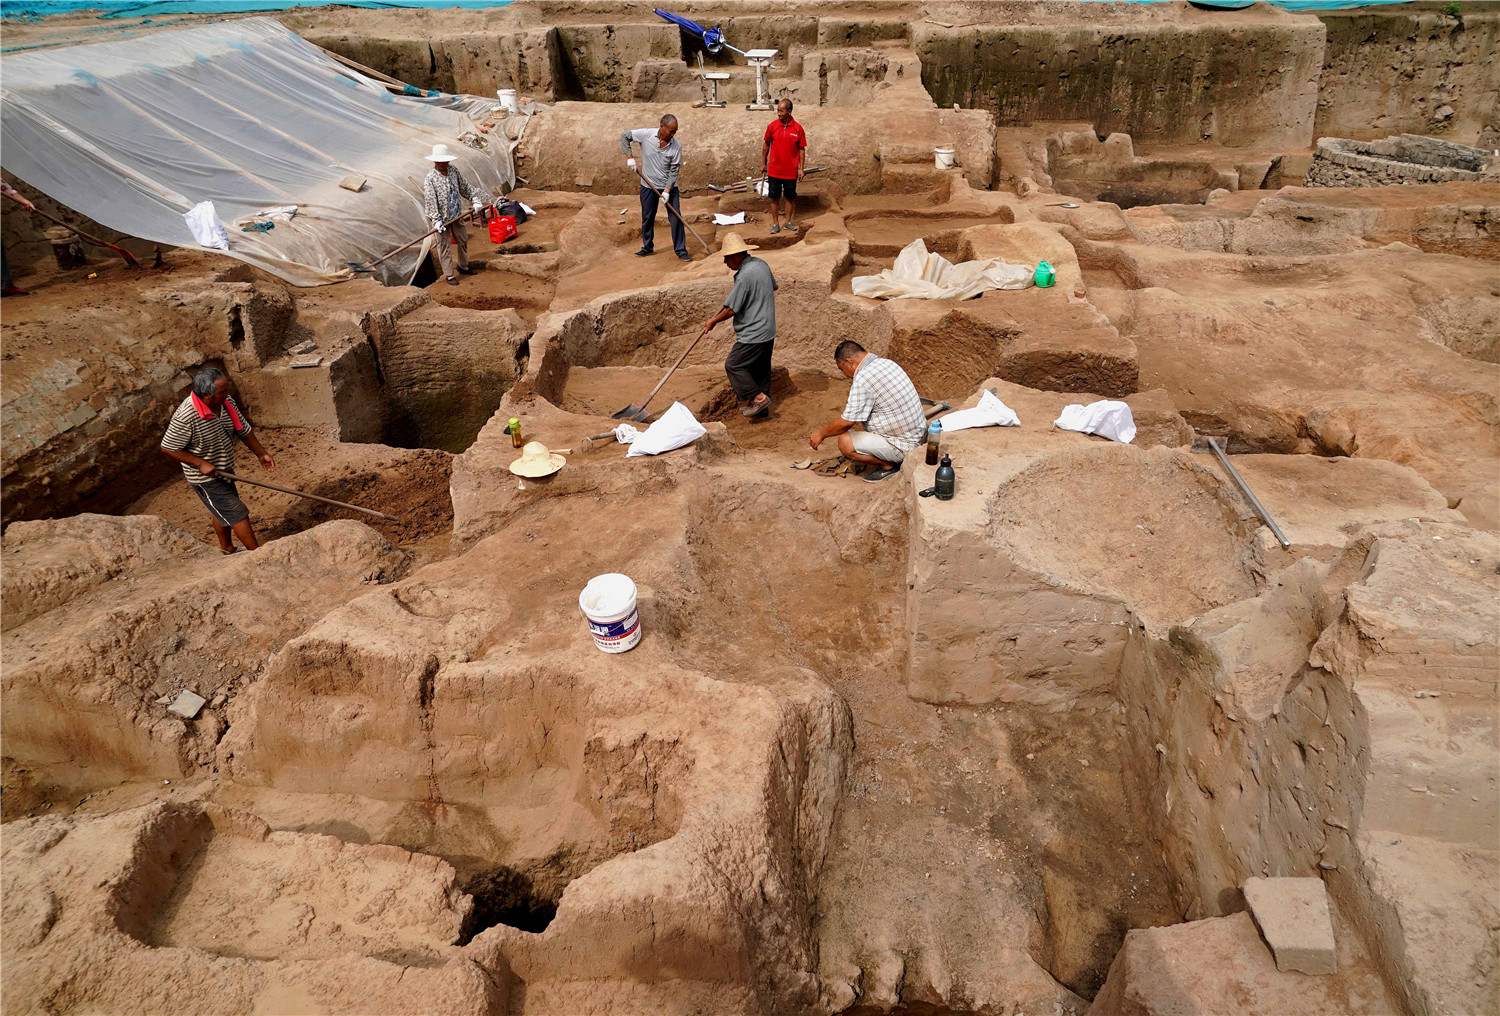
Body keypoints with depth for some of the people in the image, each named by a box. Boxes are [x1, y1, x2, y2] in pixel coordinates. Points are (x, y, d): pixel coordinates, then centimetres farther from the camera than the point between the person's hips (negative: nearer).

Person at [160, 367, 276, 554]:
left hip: (225, 470, 8)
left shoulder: (226, 402, -11)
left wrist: (261, 453, 7)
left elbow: (243, 429, 5)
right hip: (205, 477, -8)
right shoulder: (185, 417, -32)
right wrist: (200, 463, -24)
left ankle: (227, 549, 45)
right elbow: (167, 449, -22)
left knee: (222, 511, 25)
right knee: (236, 513, -3)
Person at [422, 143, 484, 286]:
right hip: (442, 218, -6)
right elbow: (430, 200, -21)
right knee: (445, 247, 1)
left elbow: (465, 187, 13)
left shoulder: (453, 170, 0)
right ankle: (449, 275, 11)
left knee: (463, 240, 19)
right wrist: (436, 220, -26)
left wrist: (475, 200, 9)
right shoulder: (430, 178, -17)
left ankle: (463, 266, 40)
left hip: (456, 215, 6)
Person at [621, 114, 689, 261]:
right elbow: (625, 136, -1)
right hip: (648, 185, 1)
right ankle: (647, 248, 26)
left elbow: (674, 170, -11)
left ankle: (681, 250, 7)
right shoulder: (646, 134, -14)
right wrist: (629, 157, -10)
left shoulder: (676, 146, -13)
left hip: (669, 186, 0)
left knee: (676, 218, -2)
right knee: (647, 218, 10)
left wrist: (667, 190, -18)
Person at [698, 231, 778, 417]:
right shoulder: (761, 264, 5)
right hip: (768, 331, 10)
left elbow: (731, 310, -19)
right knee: (761, 367, 17)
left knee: (733, 365, -1)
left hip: (753, 334, -10)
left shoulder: (744, 276, -23)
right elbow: (773, 286, 24)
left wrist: (712, 321, -4)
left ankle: (758, 397, -4)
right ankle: (762, 407, 25)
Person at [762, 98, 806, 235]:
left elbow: (801, 149, 2)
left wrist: (800, 168, -1)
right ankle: (775, 223, 15)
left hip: (791, 171, 0)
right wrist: (763, 163, 11)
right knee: (774, 198, 5)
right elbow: (766, 145, 9)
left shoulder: (798, 128, -5)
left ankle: (788, 222, 23)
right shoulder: (773, 126, -3)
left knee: (789, 197, 10)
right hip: (774, 170, 0)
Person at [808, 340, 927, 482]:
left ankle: (889, 466, 0)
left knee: (845, 443, -15)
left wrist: (821, 433, -2)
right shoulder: (887, 362, 6)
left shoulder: (862, 380, -21)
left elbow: (847, 422, -18)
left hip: (905, 445, -10)